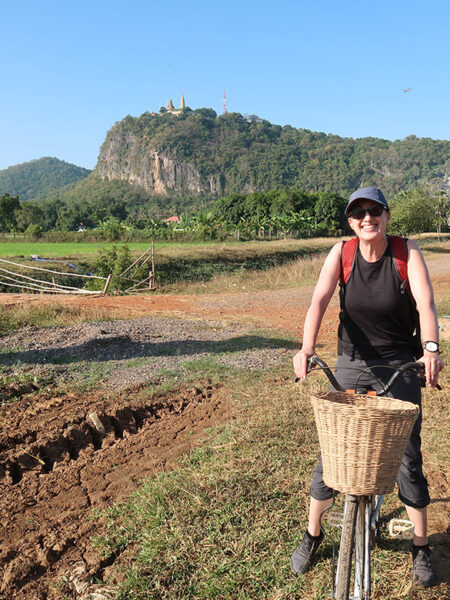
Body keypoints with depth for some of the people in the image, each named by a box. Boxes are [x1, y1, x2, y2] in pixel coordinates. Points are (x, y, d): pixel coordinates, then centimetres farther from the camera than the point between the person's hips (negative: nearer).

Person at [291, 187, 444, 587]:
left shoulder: (407, 252, -10)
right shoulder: (342, 252, -7)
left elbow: (426, 303, -22)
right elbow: (319, 300, -20)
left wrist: (431, 349, -41)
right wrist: (307, 348, -36)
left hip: (400, 368, -1)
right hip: (350, 365, 1)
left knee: (408, 460, 5)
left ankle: (421, 549, 28)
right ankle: (312, 535, 28)